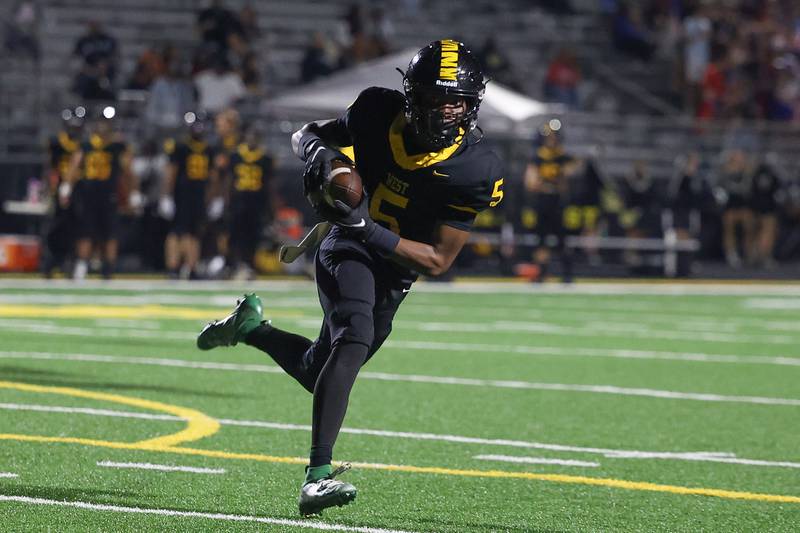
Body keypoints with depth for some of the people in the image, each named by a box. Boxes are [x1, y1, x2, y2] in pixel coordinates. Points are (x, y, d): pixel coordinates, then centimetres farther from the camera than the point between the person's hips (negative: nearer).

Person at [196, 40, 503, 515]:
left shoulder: (476, 170, -20)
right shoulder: (381, 114, -17)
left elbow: (438, 261, -18)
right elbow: (305, 134, 2)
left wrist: (367, 228, -31)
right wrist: (318, 151, -24)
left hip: (396, 270, 3)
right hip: (349, 249, -3)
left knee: (319, 374, 14)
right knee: (354, 337, -31)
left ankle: (250, 327, 43)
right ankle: (317, 476, -37)